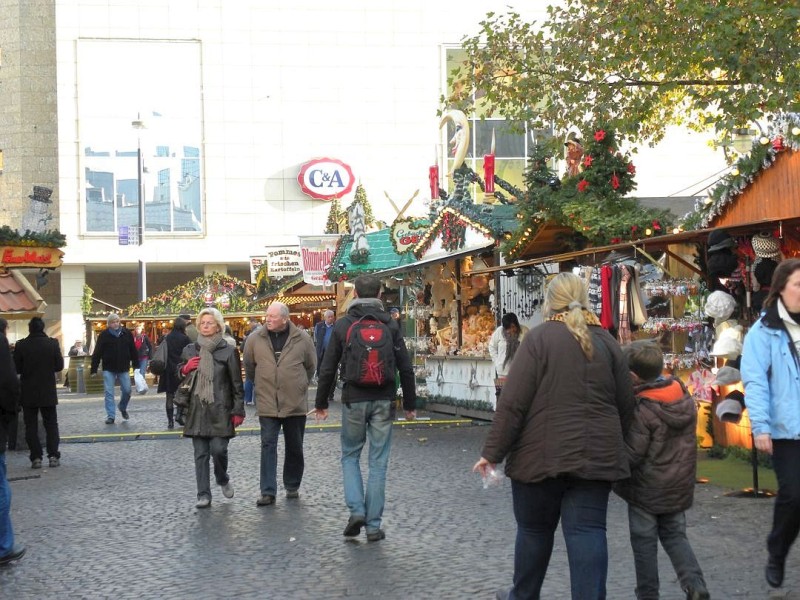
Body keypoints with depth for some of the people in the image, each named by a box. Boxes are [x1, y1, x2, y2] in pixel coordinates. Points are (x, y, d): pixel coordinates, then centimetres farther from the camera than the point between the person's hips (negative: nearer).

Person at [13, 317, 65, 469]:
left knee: (31, 426, 6)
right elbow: (59, 366, -3)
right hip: (48, 392, 1)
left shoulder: (21, 345, -10)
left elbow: (16, 368, -6)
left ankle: (36, 458, 1)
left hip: (28, 393, -1)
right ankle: (53, 455, 4)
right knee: (51, 424, 11)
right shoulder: (53, 344, -8)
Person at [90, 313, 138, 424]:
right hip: (108, 369, -2)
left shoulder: (126, 334, 2)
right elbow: (97, 353, -4)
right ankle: (110, 416, 2)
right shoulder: (104, 335, -4)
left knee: (127, 390, 3)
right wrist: (93, 369, -6)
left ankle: (123, 408, 31)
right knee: (109, 393, -3)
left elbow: (133, 351, 6)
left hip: (124, 368, 2)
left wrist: (136, 365, 3)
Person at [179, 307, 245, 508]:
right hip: (197, 410, 3)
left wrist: (238, 411, -3)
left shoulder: (228, 351, 1)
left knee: (218, 449, -8)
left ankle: (223, 479, 22)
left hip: (220, 411, -3)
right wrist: (185, 369, -3)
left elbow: (237, 384, 1)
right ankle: (203, 495, 6)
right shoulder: (189, 350, 10)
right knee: (200, 454, 2)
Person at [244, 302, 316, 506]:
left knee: (295, 448, 12)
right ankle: (268, 492, -4)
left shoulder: (302, 339, -5)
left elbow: (311, 366, 9)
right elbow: (249, 367, 12)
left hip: (295, 403, 0)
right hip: (267, 404, 0)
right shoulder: (255, 339, -3)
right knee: (268, 446, -5)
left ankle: (292, 487, 28)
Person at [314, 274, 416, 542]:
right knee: (378, 462, 5)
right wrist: (410, 404, 10)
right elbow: (406, 368, 1)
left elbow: (327, 369, 0)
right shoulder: (391, 325, 0)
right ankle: (373, 525, 6)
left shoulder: (342, 325, -2)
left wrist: (321, 403, 10)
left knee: (350, 455, 16)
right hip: (383, 401, 1)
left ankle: (356, 510, -2)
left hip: (353, 400, -1)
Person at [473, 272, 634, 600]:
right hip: (596, 455, 3)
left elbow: (513, 403, -11)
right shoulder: (607, 341, 7)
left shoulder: (540, 337, -6)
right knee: (588, 531, 1)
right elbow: (625, 404, 11)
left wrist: (492, 452, -6)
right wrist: (612, 445, 24)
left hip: (544, 454, -3)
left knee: (534, 529, 14)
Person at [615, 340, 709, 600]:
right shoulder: (684, 397, -1)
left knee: (644, 542, 7)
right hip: (678, 487, 6)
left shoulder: (642, 410, -22)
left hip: (646, 489, -6)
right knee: (675, 536, 17)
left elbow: (631, 454, -20)